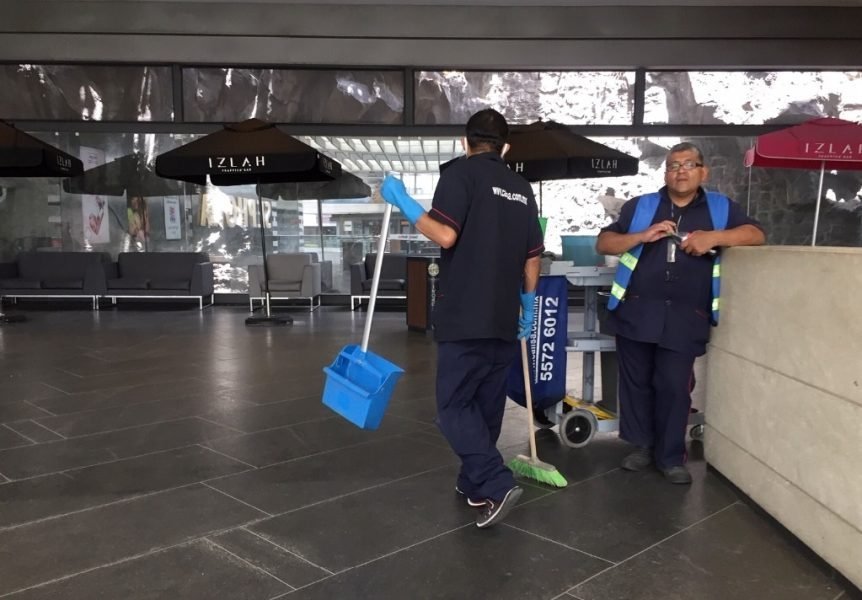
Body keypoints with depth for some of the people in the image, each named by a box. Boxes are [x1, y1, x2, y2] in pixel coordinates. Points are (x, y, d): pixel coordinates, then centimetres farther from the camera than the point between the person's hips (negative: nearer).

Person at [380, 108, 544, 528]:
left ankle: (497, 485, -10)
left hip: (465, 317, -7)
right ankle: (475, 484, 27)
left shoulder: (461, 172, -5)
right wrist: (527, 305, 26)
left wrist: (402, 201, -8)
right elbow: (532, 257, 15)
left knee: (455, 406, 0)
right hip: (505, 318, 7)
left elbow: (445, 234, -19)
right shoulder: (522, 188, 14)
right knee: (487, 404, 16)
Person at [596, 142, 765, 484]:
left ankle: (671, 457, 17)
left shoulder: (720, 208, 10)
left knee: (674, 387, 1)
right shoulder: (640, 206, 9)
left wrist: (714, 237, -13)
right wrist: (642, 236, -10)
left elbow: (756, 234, 2)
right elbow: (603, 244, 7)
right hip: (637, 311, 1)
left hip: (685, 317, -1)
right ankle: (642, 446, 26)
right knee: (636, 383, 8)